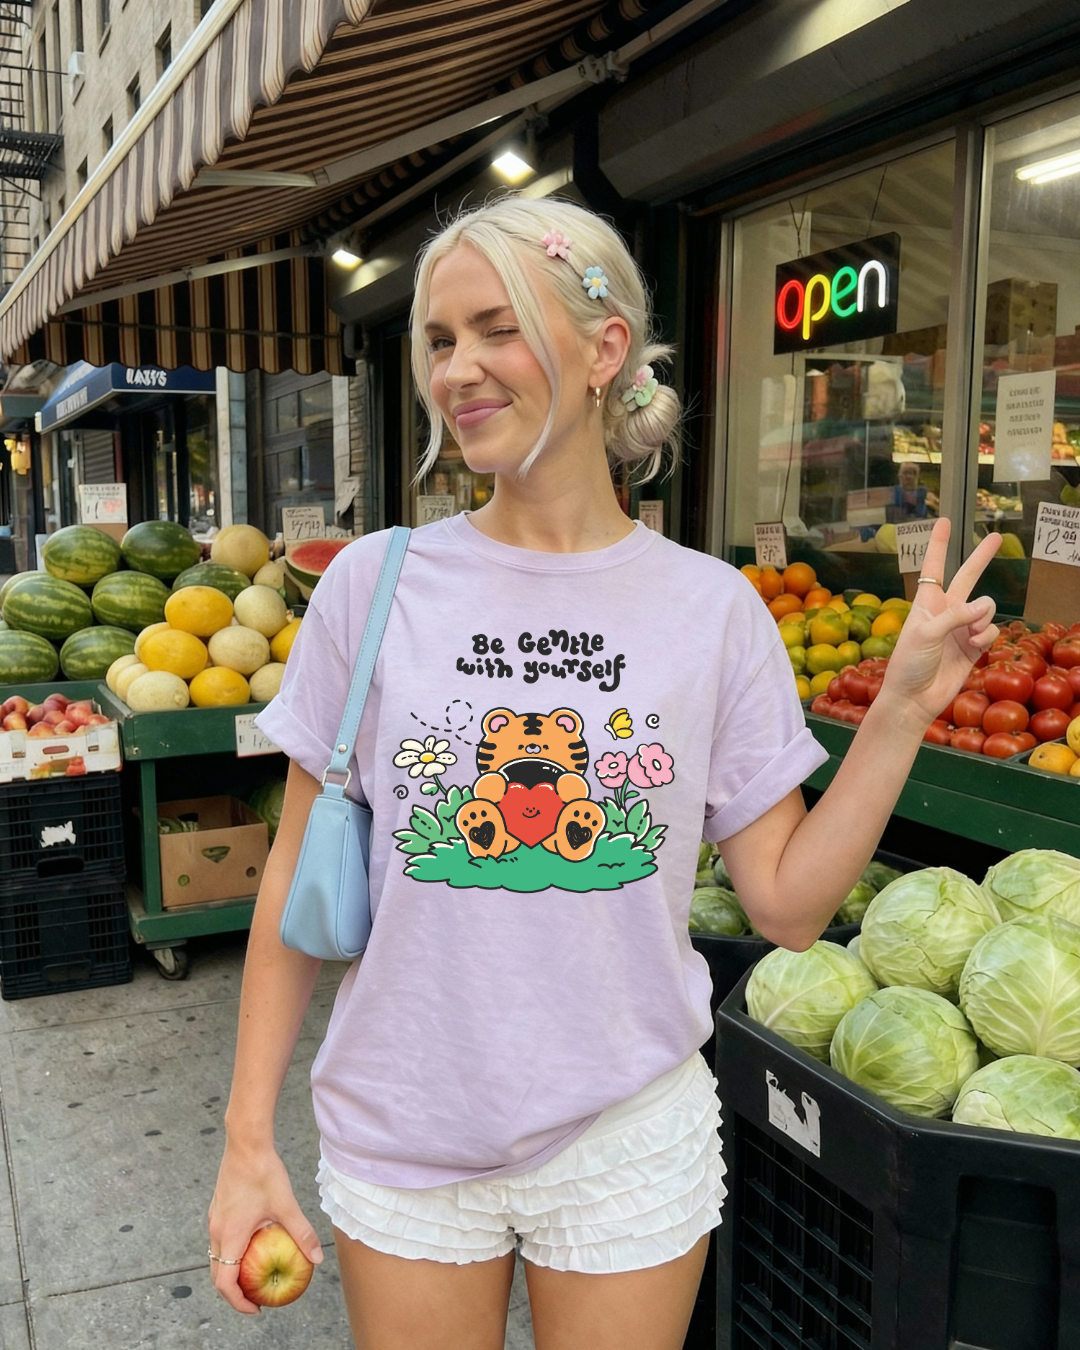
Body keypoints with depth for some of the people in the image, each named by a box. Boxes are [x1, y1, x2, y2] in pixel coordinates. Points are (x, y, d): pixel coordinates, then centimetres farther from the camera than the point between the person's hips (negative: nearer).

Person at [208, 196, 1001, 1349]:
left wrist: (905, 708, -12)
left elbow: (787, 904, -4)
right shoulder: (375, 582, -8)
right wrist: (249, 1139, -2)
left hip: (630, 1139, 0)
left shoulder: (713, 608, -7)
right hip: (402, 1139, 0)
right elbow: (298, 876, -3)